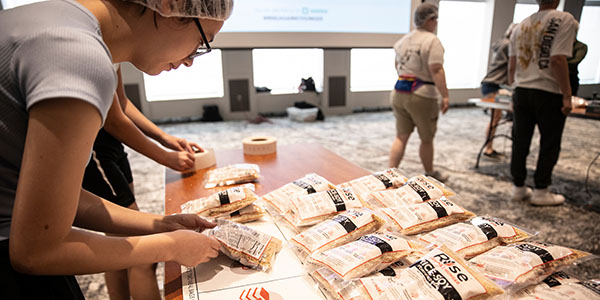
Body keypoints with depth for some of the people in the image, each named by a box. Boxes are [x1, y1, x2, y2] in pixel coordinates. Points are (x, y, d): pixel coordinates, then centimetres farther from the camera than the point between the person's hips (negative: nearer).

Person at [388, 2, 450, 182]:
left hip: (399, 93, 7)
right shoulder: (432, 41, -11)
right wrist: (445, 96, -17)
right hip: (421, 96, -6)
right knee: (427, 139, 11)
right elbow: (436, 71, -19)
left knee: (401, 137, 12)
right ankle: (430, 174, 29)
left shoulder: (404, 40, 13)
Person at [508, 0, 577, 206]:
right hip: (549, 94, -5)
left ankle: (518, 188, 20)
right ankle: (540, 191, 16)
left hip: (522, 92, 5)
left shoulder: (521, 26, 9)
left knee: (520, 143, 11)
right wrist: (567, 95, -13)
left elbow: (511, 66, 9)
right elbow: (557, 60, -18)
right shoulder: (564, 20, -8)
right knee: (549, 145, 8)